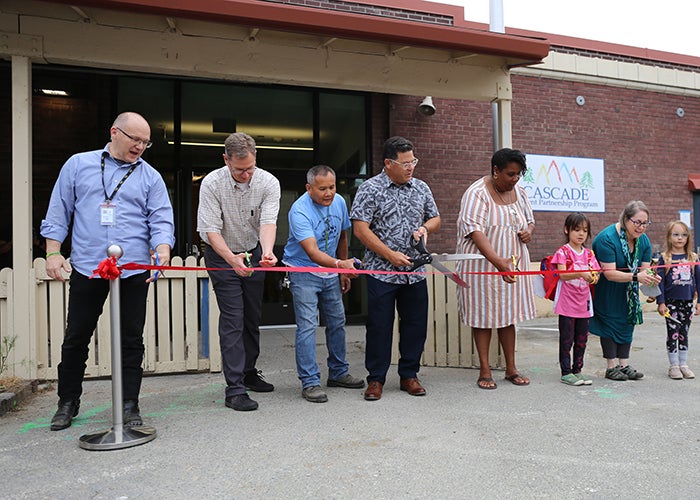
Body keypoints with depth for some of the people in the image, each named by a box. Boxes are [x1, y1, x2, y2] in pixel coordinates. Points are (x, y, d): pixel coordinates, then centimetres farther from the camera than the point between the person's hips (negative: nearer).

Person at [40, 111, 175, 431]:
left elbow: (161, 219, 1)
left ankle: (129, 405, 17)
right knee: (76, 337, 10)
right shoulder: (78, 165, 10)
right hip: (86, 267, 1)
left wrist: (162, 249, -18)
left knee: (131, 340, 5)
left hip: (134, 270, 0)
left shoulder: (150, 177, 9)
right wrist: (53, 252, 2)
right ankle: (67, 402, 29)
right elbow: (58, 211, 10)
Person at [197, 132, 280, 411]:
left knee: (253, 316, 12)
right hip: (222, 255, -4)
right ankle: (234, 389, -7)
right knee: (232, 318, -11)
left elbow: (268, 222, -24)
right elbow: (211, 230, -23)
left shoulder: (268, 182, -14)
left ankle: (249, 372, 30)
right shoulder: (211, 183, -21)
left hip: (253, 254, 4)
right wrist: (232, 259, -38)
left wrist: (267, 252, -44)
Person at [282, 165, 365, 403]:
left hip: (330, 273, 7)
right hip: (304, 272, -7)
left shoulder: (339, 202, -2)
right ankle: (310, 382, -2)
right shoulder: (299, 211, -24)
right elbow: (312, 252, -34)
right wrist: (339, 264, -49)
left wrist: (344, 271, 12)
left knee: (337, 322, 12)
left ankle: (338, 373, 26)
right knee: (307, 325, -11)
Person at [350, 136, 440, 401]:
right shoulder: (370, 189, -5)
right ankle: (375, 379, 15)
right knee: (379, 326, 1)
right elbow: (360, 229, -11)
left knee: (416, 324, 9)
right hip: (382, 272, -5)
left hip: (415, 272, 5)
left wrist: (426, 227, -3)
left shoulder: (421, 188, 11)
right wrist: (391, 255, -15)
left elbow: (435, 218, 22)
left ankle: (409, 375, 24)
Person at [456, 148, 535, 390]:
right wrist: (498, 261, -38)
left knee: (508, 315, 11)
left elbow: (529, 219, 22)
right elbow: (475, 230, -26)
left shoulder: (519, 192, 8)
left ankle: (511, 369, 21)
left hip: (513, 264, 6)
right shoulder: (477, 193, -15)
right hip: (484, 265, -6)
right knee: (483, 315, 1)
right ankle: (485, 371, 12)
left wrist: (529, 231, -3)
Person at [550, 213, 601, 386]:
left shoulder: (588, 254, 11)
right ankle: (566, 372, 10)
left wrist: (593, 277, -15)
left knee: (582, 339, 12)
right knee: (567, 339, 1)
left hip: (584, 303, 6)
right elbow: (562, 274, -16)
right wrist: (581, 274, -32)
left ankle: (577, 370, 23)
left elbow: (594, 275, 8)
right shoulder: (563, 252, -6)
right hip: (567, 303, -5)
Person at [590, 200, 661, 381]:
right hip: (606, 289, -7)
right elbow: (609, 273, -33)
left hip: (626, 290, 7)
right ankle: (611, 366, 2)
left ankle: (624, 364, 14)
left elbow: (644, 268, -9)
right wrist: (636, 276, -43)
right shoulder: (607, 238, -30)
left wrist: (650, 276, -32)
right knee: (610, 320, -4)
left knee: (627, 321, 7)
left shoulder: (643, 240, -7)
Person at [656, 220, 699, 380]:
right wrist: (660, 302, -10)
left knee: (684, 334, 11)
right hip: (671, 302, -3)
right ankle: (674, 366, 13)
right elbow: (660, 281, -6)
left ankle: (683, 365, 21)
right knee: (672, 333, 3)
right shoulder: (665, 258, -4)